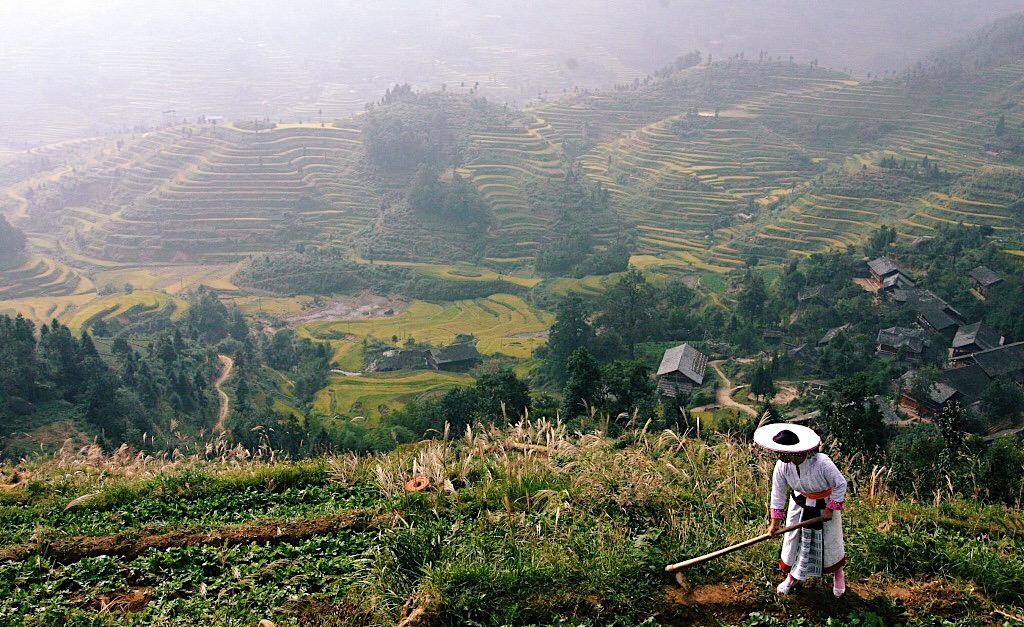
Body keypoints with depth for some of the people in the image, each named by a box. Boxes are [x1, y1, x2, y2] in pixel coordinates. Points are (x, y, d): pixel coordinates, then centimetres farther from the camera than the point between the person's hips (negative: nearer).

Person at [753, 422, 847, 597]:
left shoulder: (821, 462, -37)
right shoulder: (782, 466, -24)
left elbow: (841, 484, -21)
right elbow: (778, 494, -11)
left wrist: (830, 509, -16)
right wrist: (775, 522, -8)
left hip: (826, 504, -3)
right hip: (800, 504, 3)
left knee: (831, 541, 14)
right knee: (793, 538, 12)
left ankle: (838, 573, 44)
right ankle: (793, 576, 37)